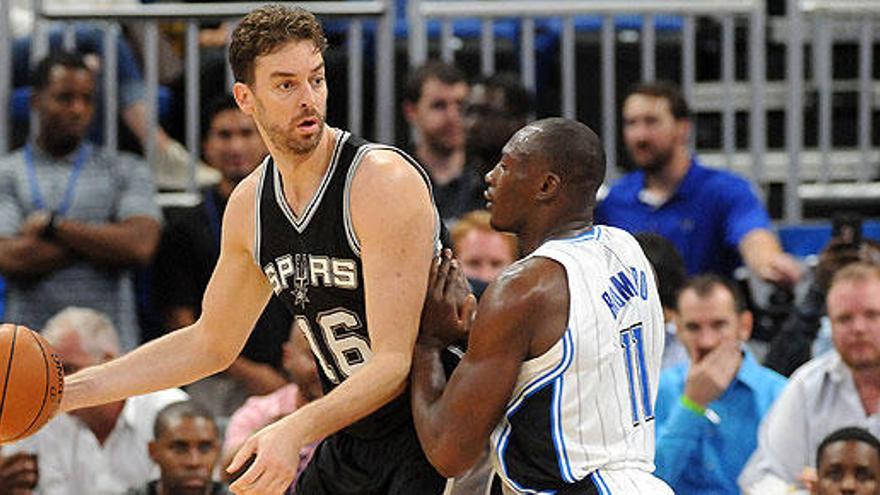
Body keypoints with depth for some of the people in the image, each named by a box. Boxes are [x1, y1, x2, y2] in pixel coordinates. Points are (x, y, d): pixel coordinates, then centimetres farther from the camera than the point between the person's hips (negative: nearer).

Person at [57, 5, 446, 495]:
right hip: (349, 444, 7)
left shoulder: (384, 181, -21)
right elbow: (211, 344, 16)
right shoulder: (250, 205, 1)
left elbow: (395, 362, -25)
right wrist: (70, 392, 8)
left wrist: (296, 431, -39)